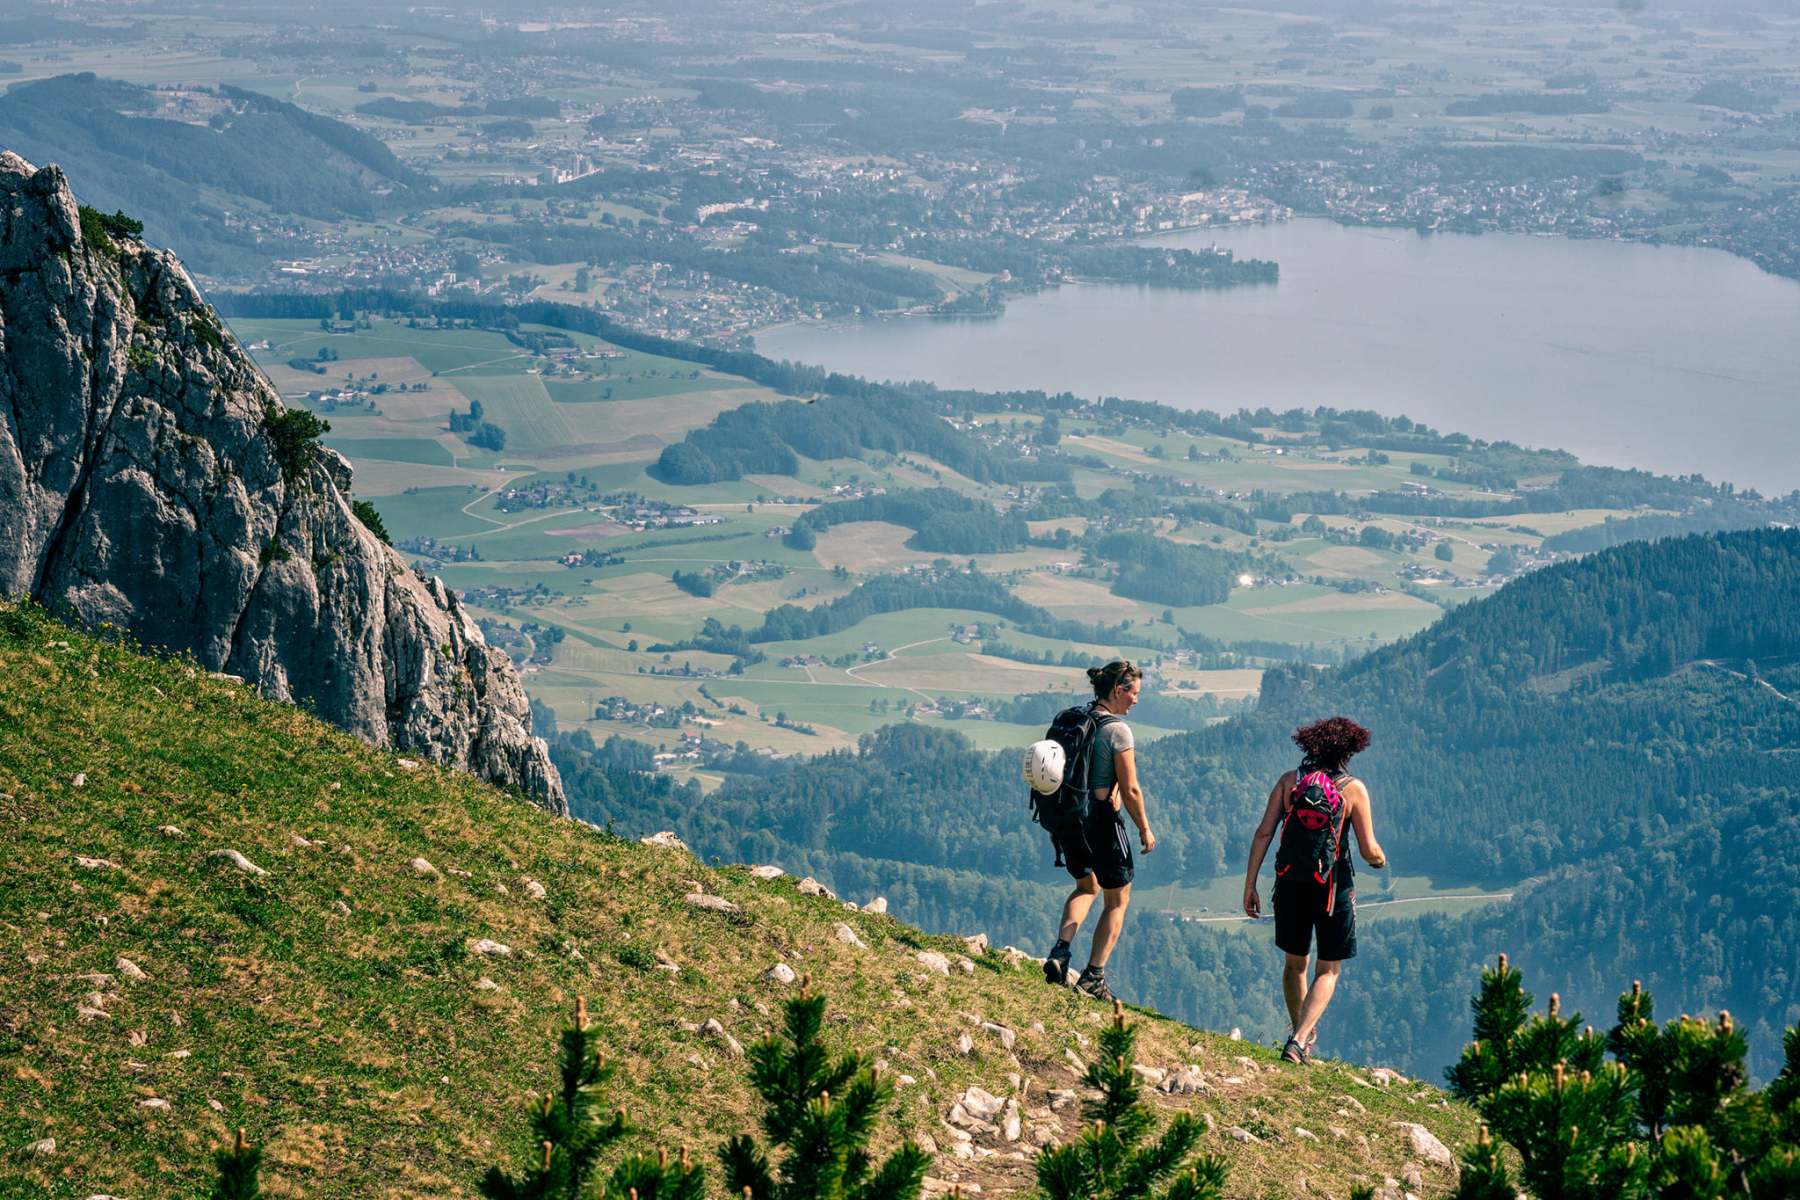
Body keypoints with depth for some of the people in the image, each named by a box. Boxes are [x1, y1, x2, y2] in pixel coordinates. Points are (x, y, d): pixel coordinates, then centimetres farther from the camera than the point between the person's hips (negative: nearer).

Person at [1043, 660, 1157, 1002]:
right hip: (1103, 822, -7)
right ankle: (1093, 976, 11)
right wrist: (1145, 830, -2)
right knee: (1117, 900, 13)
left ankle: (1060, 951, 8)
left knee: (1086, 887, 28)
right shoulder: (1116, 729, -16)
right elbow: (1130, 790, -16)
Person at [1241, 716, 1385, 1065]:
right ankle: (1299, 1041, -10)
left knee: (1295, 963, 21)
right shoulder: (1353, 788, -7)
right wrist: (1380, 860, 16)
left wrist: (1250, 885, 1)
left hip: (1290, 883, 3)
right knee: (1328, 970, 8)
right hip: (1333, 887, -3)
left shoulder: (1289, 781, 1)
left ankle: (1302, 1036, 36)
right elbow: (1369, 850, -8)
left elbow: (1263, 833, -4)